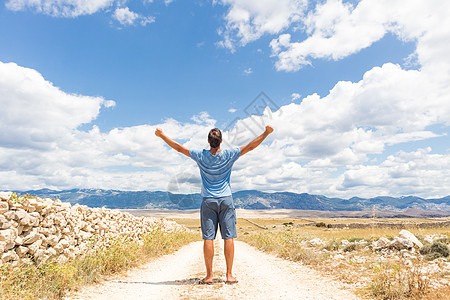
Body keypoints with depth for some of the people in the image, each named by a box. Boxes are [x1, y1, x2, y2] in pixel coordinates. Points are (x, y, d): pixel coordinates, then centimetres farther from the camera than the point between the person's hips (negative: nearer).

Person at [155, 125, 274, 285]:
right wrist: (266, 132, 8)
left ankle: (209, 276, 8)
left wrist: (162, 135, 17)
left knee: (208, 238, 3)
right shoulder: (228, 155, -5)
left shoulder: (200, 155, -3)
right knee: (228, 237, 3)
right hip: (226, 200, 0)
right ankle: (229, 275, 8)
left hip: (208, 201, 1)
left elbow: (179, 147, 5)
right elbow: (250, 146, -1)